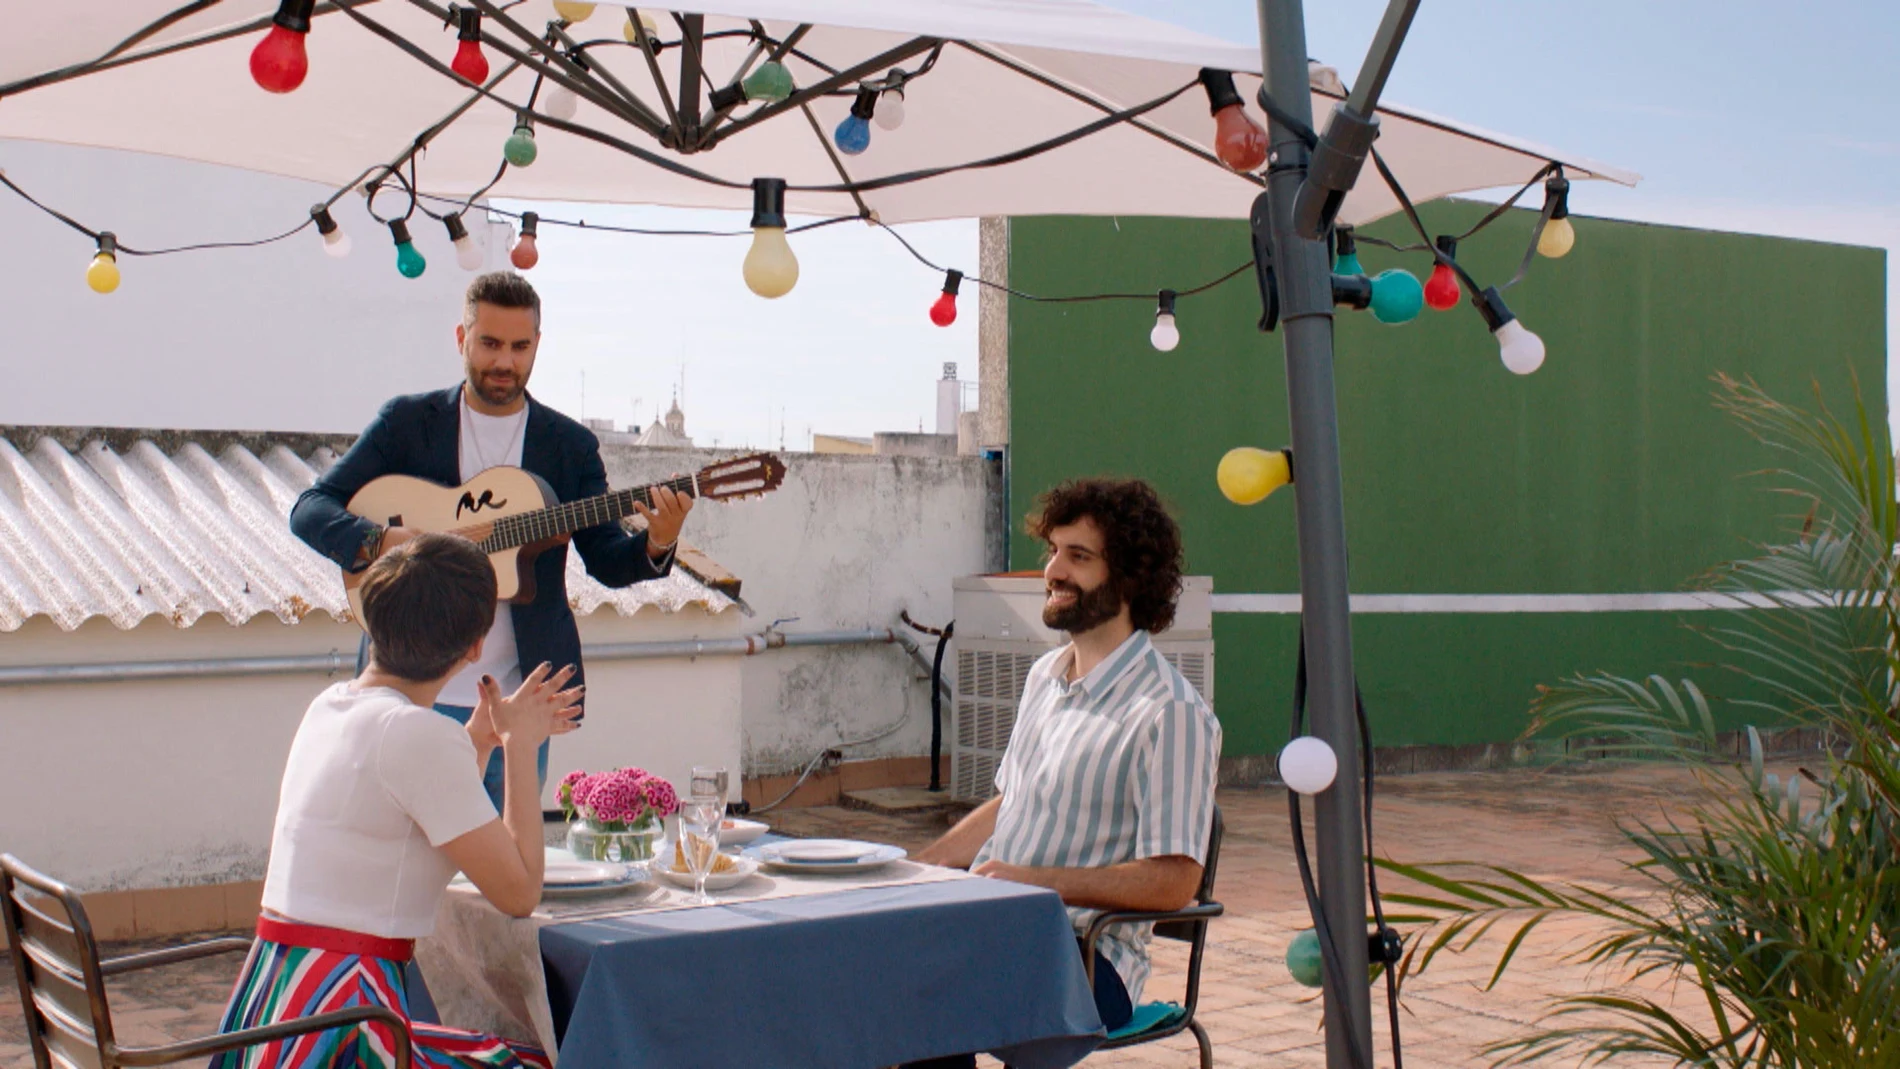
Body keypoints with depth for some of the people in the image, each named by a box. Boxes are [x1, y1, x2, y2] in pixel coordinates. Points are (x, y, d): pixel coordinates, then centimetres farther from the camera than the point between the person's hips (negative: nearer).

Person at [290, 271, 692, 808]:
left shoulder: (570, 445, 7)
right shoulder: (406, 421, 4)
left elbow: (607, 560, 3)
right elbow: (310, 509, 0)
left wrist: (655, 545, -19)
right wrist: (381, 541, -20)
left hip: (515, 702, 1)